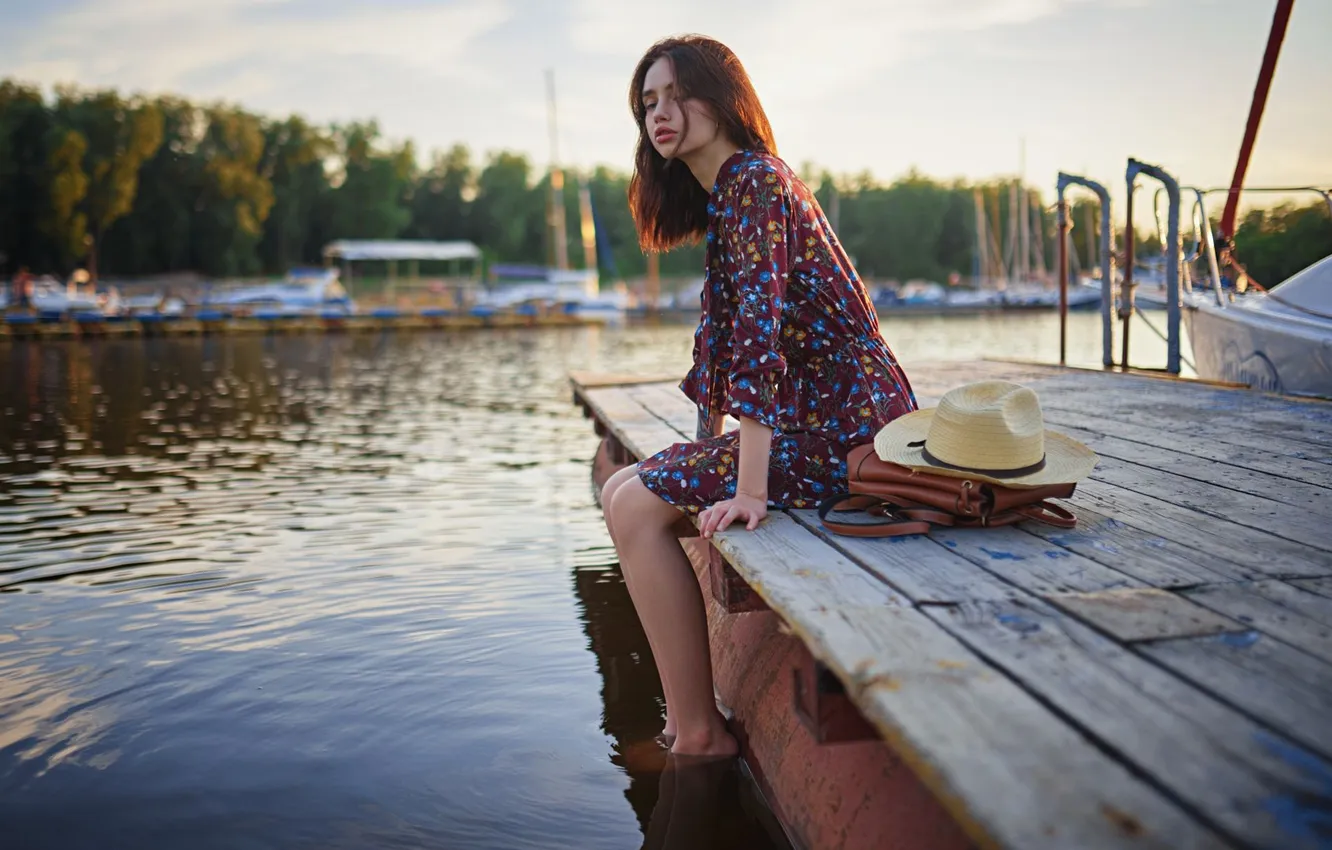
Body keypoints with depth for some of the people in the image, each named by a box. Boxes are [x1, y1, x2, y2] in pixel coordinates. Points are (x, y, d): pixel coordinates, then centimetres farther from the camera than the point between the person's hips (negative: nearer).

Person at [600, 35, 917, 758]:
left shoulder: (752, 182, -14)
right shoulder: (728, 192, 16)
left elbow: (757, 325, -25)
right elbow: (723, 334, 22)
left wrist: (749, 488, -29)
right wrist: (709, 449, 23)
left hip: (840, 430, -10)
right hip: (817, 419, 10)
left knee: (634, 506, -12)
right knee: (624, 489, 12)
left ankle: (697, 733, -3)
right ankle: (692, 711, 17)